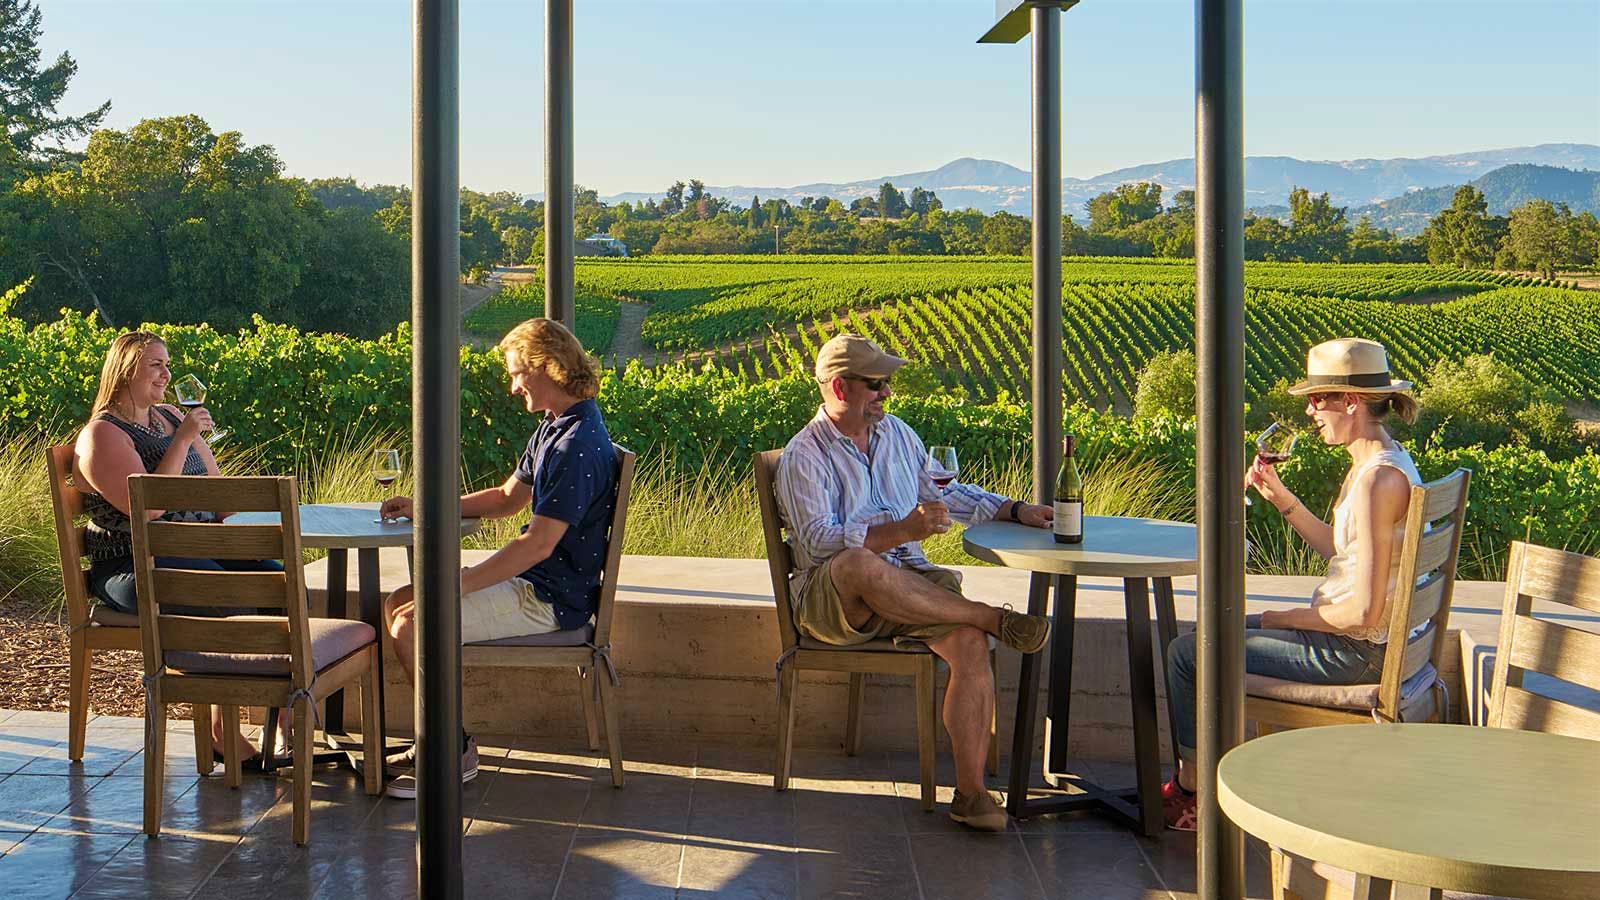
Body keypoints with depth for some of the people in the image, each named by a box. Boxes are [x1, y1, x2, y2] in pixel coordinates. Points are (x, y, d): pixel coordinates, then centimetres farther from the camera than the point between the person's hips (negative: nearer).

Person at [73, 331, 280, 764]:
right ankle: (221, 730, -16)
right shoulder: (102, 434, -6)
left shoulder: (171, 417, 17)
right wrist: (182, 440, -20)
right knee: (235, 604, -30)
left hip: (196, 549, 8)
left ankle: (290, 718, -14)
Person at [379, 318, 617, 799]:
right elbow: (508, 497, 23)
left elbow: (539, 543, -26)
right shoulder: (553, 428, 11)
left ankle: (454, 749, -4)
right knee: (396, 604, 10)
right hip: (530, 580, 11)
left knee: (411, 626, -18)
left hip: (549, 598, -11)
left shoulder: (578, 445, -22)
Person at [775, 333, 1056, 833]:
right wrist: (903, 531, -27)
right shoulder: (803, 456, -3)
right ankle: (993, 616, -26)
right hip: (830, 598, -5)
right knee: (859, 564, -41)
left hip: (910, 583, 5)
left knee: (970, 642, -26)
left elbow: (942, 492, 30)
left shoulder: (898, 433, 17)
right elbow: (818, 541, -17)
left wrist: (1016, 510, 19)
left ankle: (970, 791, -23)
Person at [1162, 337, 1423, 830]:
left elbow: (1364, 611, -26)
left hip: (1352, 652, -10)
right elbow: (1339, 549, 17)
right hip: (1359, 643, 10)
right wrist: (1281, 497, 5)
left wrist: (1286, 618, -11)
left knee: (1187, 653, -2)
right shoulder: (1382, 462, 6)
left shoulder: (1377, 479, -26)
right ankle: (1197, 776, 30)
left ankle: (1189, 790, 15)